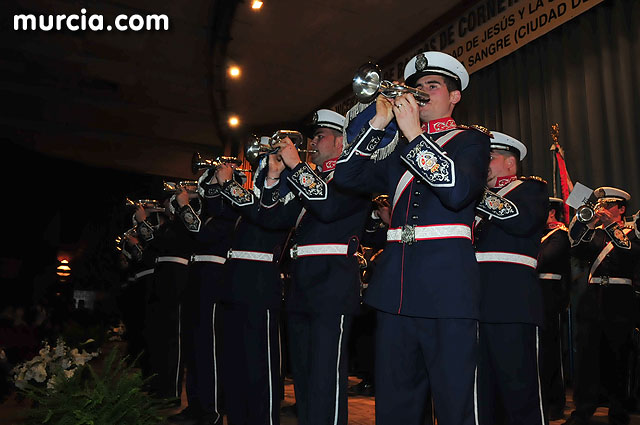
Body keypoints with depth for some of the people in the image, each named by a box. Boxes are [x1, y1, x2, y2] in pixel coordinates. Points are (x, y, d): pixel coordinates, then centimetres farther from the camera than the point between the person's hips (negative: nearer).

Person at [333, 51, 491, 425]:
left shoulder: (471, 139, 8)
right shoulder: (399, 149, 22)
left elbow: (459, 191, -13)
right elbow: (347, 176, 11)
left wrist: (414, 134, -10)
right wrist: (378, 123, 3)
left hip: (446, 286, -5)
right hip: (396, 287, 5)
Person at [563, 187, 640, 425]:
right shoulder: (594, 232, 17)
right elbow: (578, 251, 2)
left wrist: (611, 226, -17)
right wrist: (585, 224, -8)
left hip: (619, 303, -3)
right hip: (592, 300, 3)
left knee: (616, 357, 4)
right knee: (586, 354, -4)